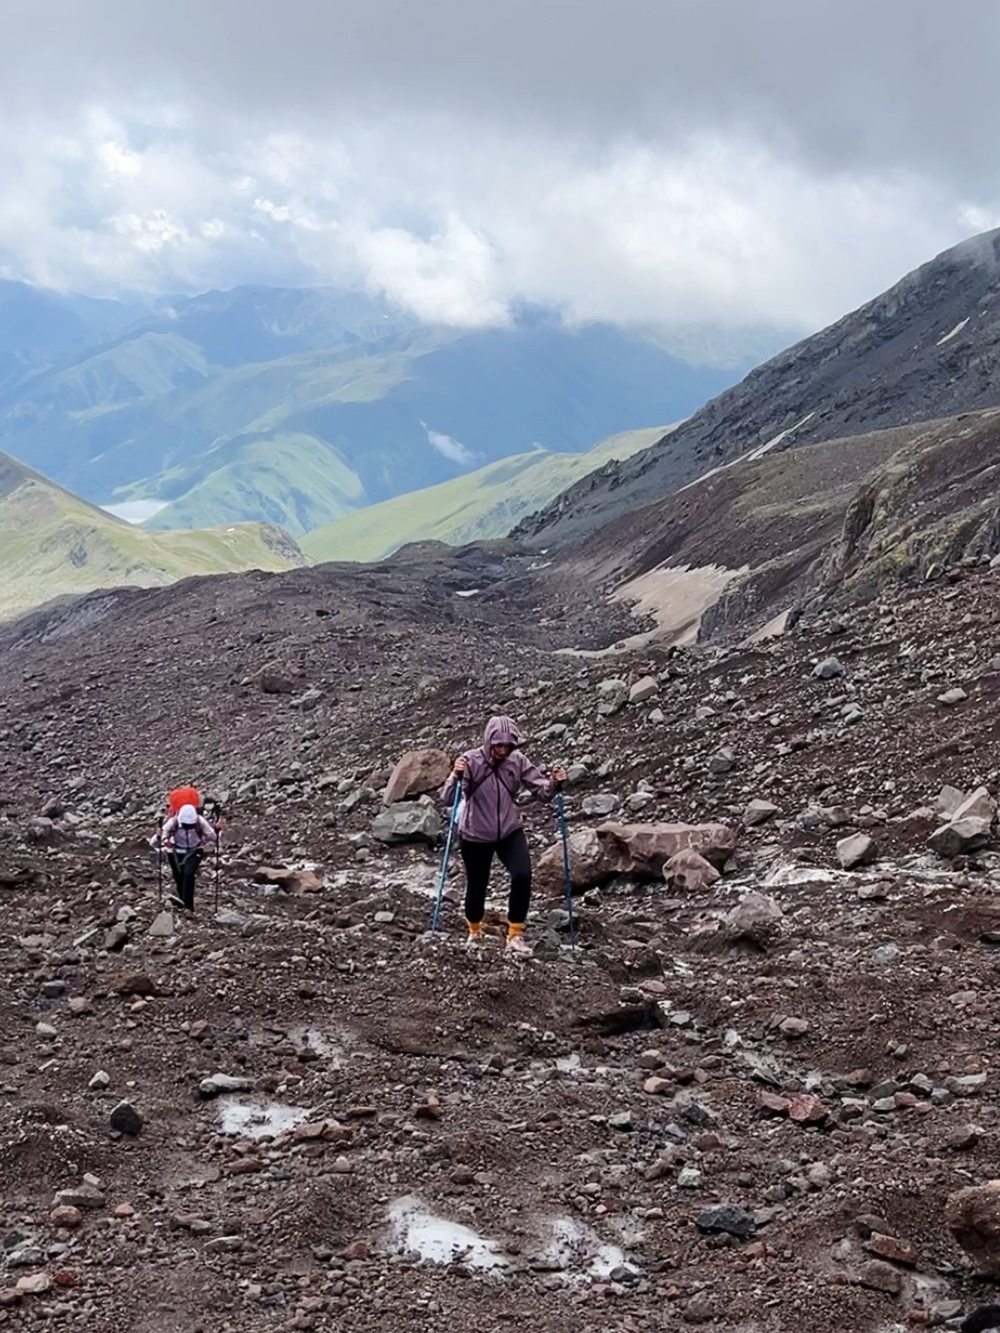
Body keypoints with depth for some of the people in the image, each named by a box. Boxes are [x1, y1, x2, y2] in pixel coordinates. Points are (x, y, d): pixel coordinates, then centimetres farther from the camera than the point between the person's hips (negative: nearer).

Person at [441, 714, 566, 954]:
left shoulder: (518, 761, -11)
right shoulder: (471, 761, -19)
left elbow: (541, 789, -9)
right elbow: (448, 797, -24)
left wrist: (554, 784, -31)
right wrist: (456, 777, -44)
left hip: (510, 831, 2)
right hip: (475, 836, -2)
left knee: (522, 876, -18)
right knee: (476, 884, 10)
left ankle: (515, 935, -2)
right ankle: (474, 932, 41)